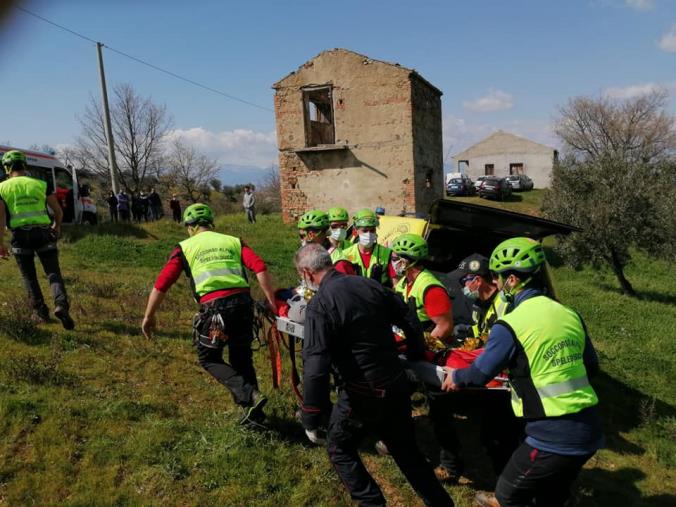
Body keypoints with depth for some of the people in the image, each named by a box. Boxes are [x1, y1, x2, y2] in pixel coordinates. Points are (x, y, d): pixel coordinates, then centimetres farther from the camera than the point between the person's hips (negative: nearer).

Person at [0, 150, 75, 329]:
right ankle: (61, 305, -20)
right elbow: (58, 211, 10)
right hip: (43, 232, 0)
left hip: (20, 235, 0)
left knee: (29, 276, 16)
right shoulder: (41, 184, 7)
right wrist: (57, 226, 29)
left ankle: (41, 311, 15)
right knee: (53, 273, 3)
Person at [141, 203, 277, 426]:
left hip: (214, 307, -3)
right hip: (243, 302, 3)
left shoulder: (185, 247, 13)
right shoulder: (233, 241, 18)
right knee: (242, 358, 20)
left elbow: (162, 284, 8)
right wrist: (271, 301, 3)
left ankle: (249, 396, -2)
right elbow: (260, 267, 2)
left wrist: (149, 316, 18)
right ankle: (253, 413, 23)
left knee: (209, 359, 17)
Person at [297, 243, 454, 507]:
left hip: (362, 396, -6)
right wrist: (416, 355, 25)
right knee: (405, 448, 25)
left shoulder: (319, 305, -18)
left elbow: (315, 367, -23)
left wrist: (311, 420, -14)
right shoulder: (370, 285, 0)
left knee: (339, 448, 20)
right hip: (397, 385, 6)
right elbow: (410, 321, 8)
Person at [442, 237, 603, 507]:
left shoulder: (510, 325, -15)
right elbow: (591, 365, 15)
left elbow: (480, 374, -4)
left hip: (553, 438, -7)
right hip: (590, 433, 7)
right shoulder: (570, 314, 4)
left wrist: (456, 376, 16)